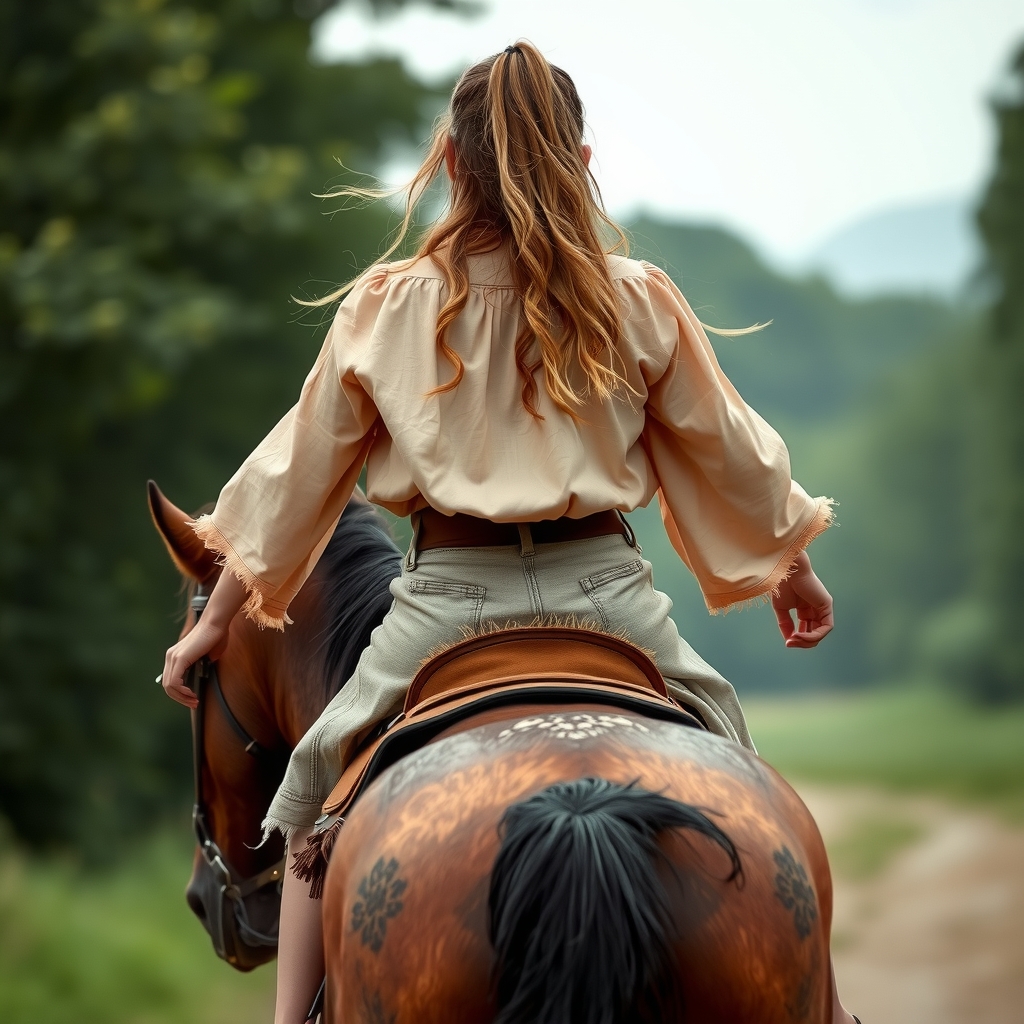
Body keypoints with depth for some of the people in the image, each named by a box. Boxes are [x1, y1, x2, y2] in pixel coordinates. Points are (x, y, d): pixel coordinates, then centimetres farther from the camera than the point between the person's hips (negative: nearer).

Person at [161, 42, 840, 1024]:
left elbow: (296, 475, 8)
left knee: (316, 796, 20)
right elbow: (730, 455, 12)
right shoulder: (640, 301, 2)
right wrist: (794, 568, 30)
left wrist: (216, 621, 20)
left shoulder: (384, 307, 1)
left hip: (450, 601, 0)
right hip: (606, 591, 1)